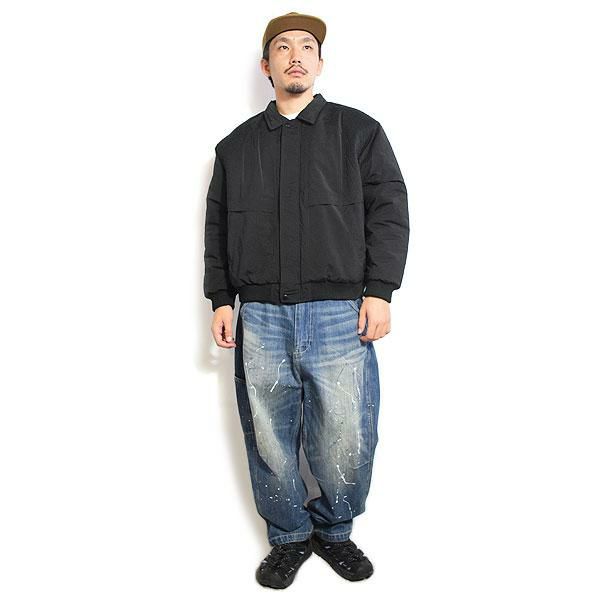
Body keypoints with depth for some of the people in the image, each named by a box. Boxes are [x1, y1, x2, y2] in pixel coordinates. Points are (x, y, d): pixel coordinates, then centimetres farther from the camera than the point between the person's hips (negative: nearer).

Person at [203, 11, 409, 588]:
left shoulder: (358, 130, 10)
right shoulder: (236, 145, 16)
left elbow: (389, 212, 3)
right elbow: (217, 228, 17)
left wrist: (379, 292, -6)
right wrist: (221, 299, 8)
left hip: (340, 314, -1)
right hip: (259, 318, 2)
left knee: (346, 443, 1)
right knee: (269, 441, 7)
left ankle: (334, 531, 28)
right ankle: (289, 537, 29)